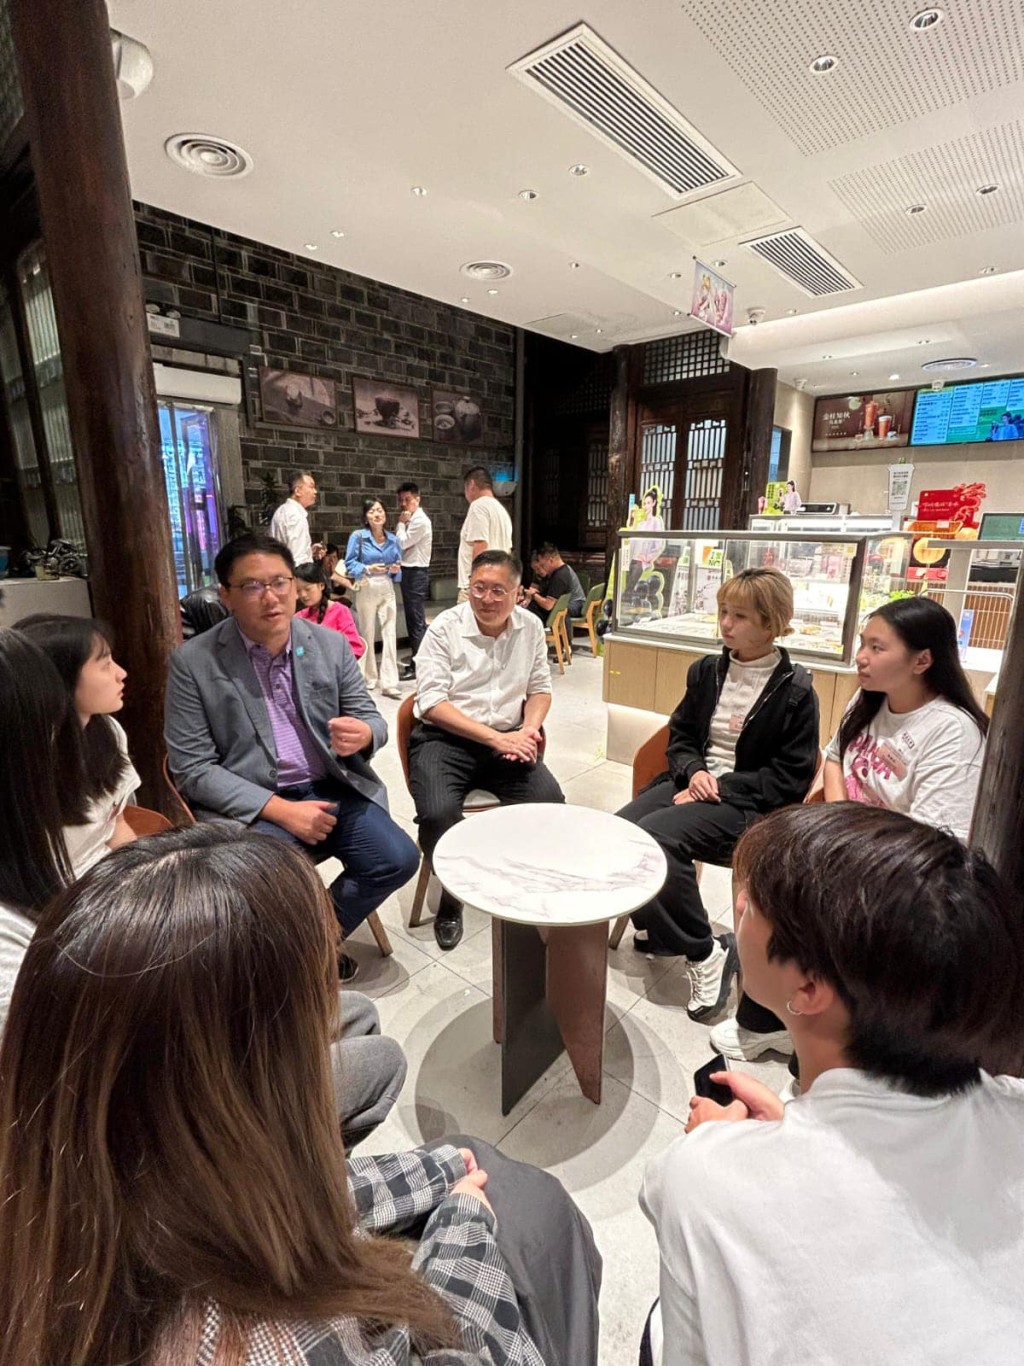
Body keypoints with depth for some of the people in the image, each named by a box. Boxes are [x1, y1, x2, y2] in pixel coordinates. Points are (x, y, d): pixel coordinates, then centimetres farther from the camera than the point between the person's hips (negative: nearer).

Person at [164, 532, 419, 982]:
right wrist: (280, 809, -18)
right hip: (249, 804, -3)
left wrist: (363, 734, -20)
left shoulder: (331, 644, 2)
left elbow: (371, 718, 7)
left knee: (397, 858, -15)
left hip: (332, 787, 3)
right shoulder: (192, 661, -7)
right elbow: (192, 769, -8)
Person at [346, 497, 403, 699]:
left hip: (387, 589, 3)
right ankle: (369, 679, 21)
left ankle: (389, 683, -2)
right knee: (367, 634, 6)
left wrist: (396, 569, -8)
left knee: (390, 634, -4)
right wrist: (368, 569, -20)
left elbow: (398, 564, 14)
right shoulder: (358, 536, -3)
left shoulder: (392, 539, 8)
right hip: (366, 589, -3)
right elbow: (349, 563, -5)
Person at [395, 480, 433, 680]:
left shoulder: (420, 521, -13)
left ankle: (417, 665, -3)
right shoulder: (411, 520, 16)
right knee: (413, 618, 14)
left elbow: (401, 544, -16)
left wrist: (400, 523, -6)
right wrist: (402, 523, 4)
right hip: (409, 571, 10)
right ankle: (418, 659, 23)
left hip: (416, 572, -10)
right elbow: (401, 544, 13)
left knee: (416, 619, -7)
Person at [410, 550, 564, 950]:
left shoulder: (531, 627, 6)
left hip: (508, 740, 4)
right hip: (446, 739, -3)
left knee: (550, 801, -21)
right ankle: (451, 894, 3)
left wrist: (529, 729, -9)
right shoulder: (444, 627, -7)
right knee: (438, 812, -29)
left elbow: (540, 689, 14)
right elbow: (432, 703, -13)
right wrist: (495, 738, -19)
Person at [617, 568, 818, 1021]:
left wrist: (720, 787, -16)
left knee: (655, 835, -30)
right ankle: (656, 922, 7)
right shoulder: (708, 670, 9)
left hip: (744, 800, -5)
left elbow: (791, 777, -7)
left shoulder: (794, 691, -6)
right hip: (694, 781, 6)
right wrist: (693, 772, -8)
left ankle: (705, 954, -9)